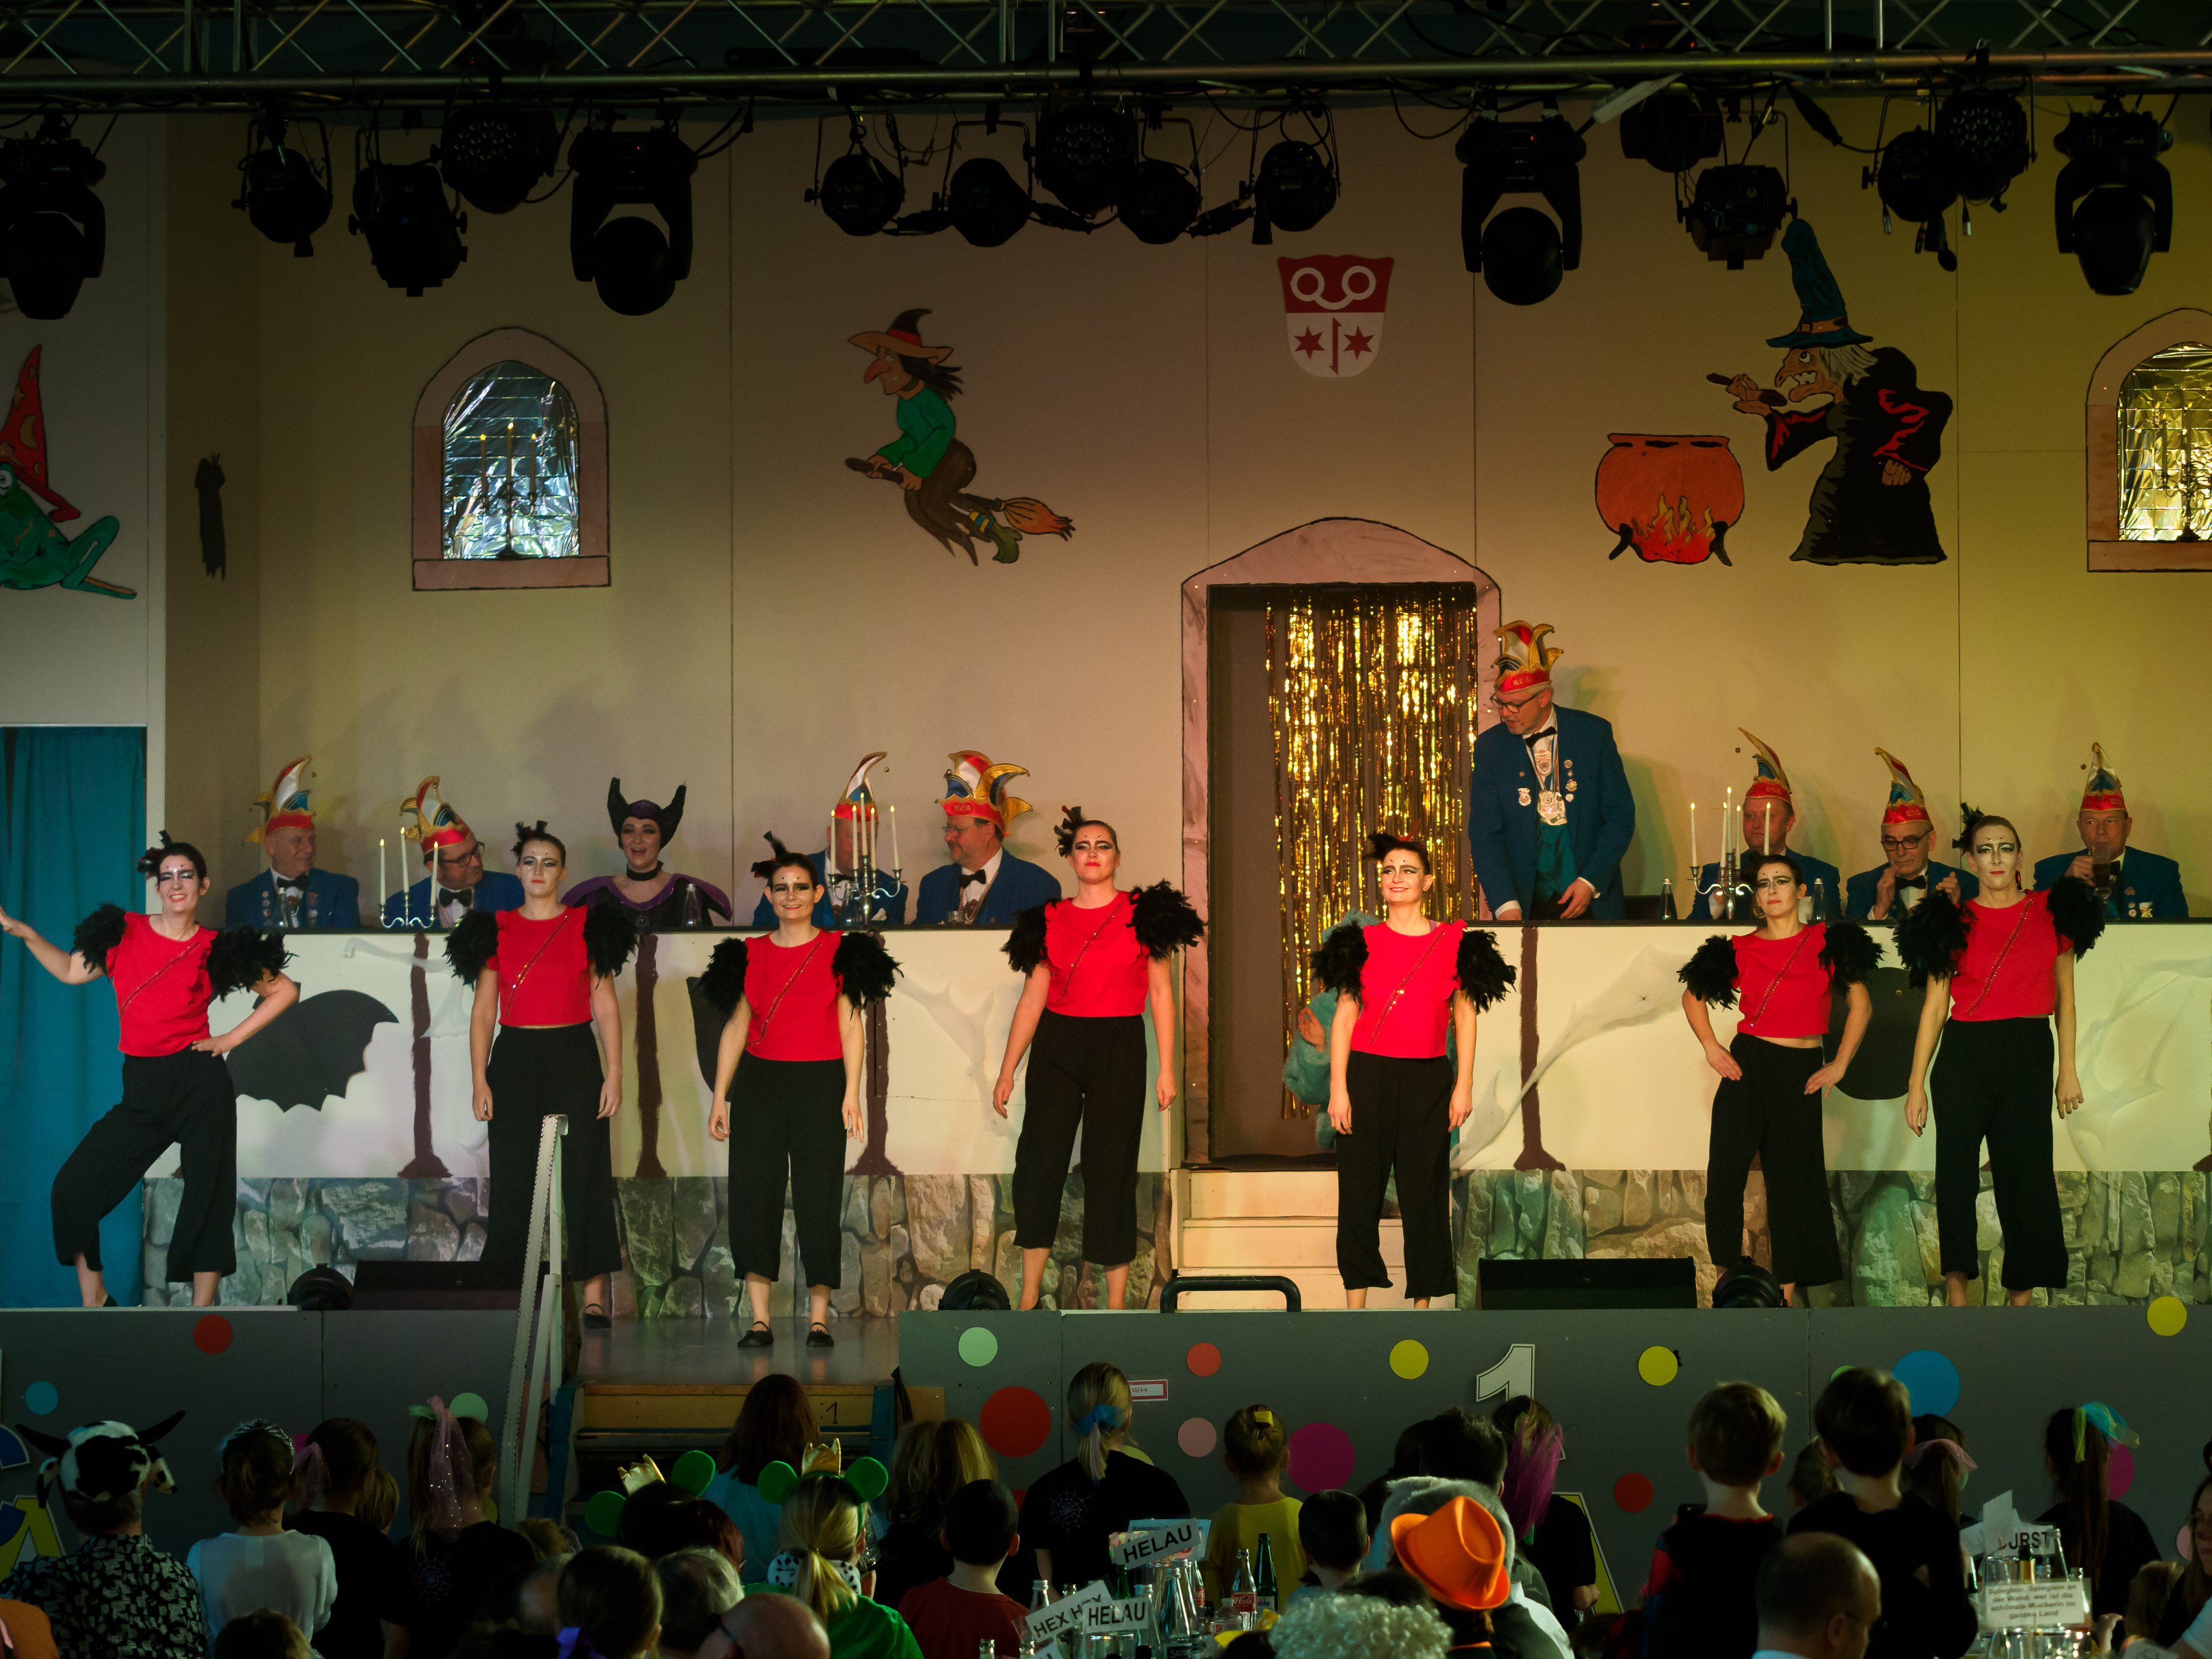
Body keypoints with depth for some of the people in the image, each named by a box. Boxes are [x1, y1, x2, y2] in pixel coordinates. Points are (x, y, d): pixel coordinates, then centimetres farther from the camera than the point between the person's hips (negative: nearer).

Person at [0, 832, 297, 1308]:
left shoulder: (216, 950, 0)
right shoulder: (124, 933, 5)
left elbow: (285, 991, 8)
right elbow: (71, 970, 17)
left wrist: (231, 1039, 2)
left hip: (200, 1084, -2)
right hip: (142, 1087, 2)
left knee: (208, 1199, -1)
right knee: (75, 1185, -5)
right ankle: (92, 1297, 8)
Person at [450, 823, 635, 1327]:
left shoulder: (587, 927, 4)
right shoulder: (495, 930, 8)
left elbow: (606, 1007, 3)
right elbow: (483, 1012, 8)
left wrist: (613, 1073, -5)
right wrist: (480, 1081, 0)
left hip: (573, 1058, -1)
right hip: (514, 1060, 1)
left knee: (584, 1176, -3)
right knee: (513, 1179, 2)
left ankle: (594, 1294, 1)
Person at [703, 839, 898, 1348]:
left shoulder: (839, 951, 3)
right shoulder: (750, 955, 9)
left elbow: (850, 1025, 1)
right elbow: (735, 1028, 11)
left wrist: (852, 1093, -7)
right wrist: (720, 1097, 6)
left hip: (820, 1082, -2)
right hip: (760, 1082, 2)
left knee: (818, 1199, -4)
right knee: (753, 1196, -4)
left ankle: (819, 1318, 4)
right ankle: (759, 1319, 1)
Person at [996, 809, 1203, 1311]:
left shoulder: (1143, 914, 2)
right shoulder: (1049, 921, 8)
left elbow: (1161, 992, 2)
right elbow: (1032, 998, 11)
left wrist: (1167, 1067, -4)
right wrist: (1006, 1073, 9)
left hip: (1118, 1049, -2)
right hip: (1057, 1048, 2)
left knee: (1110, 1171, -2)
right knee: (1037, 1165, -2)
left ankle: (1116, 1304, 5)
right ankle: (1029, 1298, 7)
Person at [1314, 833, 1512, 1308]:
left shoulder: (1454, 942, 4)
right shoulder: (1362, 943, 4)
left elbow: (1465, 1017, 7)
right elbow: (1344, 1017, 5)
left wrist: (1464, 1086, 1)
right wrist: (1338, 1088, -3)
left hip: (1428, 1078, 0)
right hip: (1368, 1074, 0)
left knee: (1423, 1193, 1)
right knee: (1359, 1190, 0)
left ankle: (1423, 1301, 9)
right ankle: (1355, 1305, 6)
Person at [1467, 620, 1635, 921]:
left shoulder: (1593, 733, 1)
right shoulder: (1490, 747, 2)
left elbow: (1621, 817, 3)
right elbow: (1484, 836, -2)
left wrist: (1590, 882, -8)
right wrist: (1507, 906, -16)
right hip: (1524, 906, 0)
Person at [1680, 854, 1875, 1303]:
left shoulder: (1827, 943, 2)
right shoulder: (1741, 950, 4)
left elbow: (1861, 1004, 8)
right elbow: (1693, 996, 17)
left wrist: (1839, 1066, 3)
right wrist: (1711, 1047, 5)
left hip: (1799, 1075, -1)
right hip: (1746, 1068, 1)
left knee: (1793, 1181, 4)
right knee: (1724, 1177, -5)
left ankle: (1790, 1286, 11)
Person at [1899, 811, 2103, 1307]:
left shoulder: (2052, 913, 6)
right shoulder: (1953, 922, 3)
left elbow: (2064, 997, 13)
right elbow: (1934, 1006, 4)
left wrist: (2068, 1070, 8)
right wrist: (1916, 1085, 0)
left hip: (2028, 1059, 1)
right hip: (1964, 1056, 0)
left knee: (2026, 1174, -2)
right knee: (1956, 1172, -2)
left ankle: (2022, 1298, 7)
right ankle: (1957, 1290, 7)